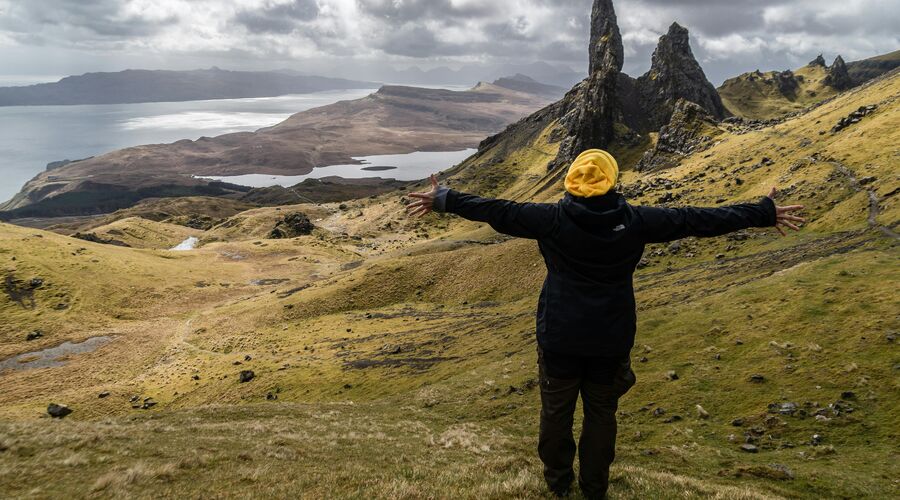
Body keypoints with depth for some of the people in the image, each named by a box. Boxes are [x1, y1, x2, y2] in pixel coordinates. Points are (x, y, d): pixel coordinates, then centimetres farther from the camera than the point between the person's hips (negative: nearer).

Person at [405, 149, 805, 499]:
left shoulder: (553, 219, -14)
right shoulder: (634, 221, -11)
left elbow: (497, 211, -6)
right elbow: (698, 219, -4)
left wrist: (443, 200, 7)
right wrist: (764, 213, 6)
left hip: (559, 338, -1)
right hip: (612, 341, 1)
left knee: (556, 411, 18)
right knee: (601, 413, 18)